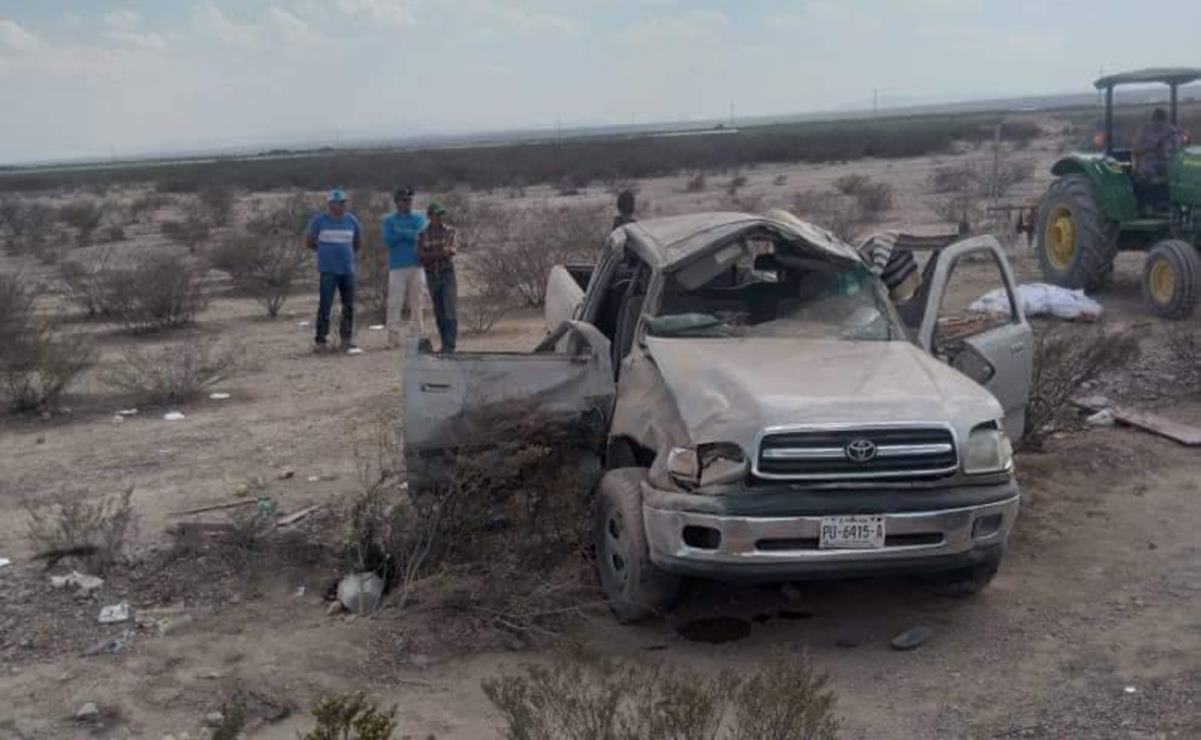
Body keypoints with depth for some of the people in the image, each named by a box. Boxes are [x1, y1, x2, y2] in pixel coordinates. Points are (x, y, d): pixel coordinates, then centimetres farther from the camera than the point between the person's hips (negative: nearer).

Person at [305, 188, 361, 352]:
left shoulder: (351, 220, 9)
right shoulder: (319, 220, -1)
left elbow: (358, 242, 22)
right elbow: (309, 240, 8)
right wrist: (324, 251, 12)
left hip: (347, 269, 4)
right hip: (327, 270, -4)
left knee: (349, 305, 5)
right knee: (325, 306, -7)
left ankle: (347, 338, 16)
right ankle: (321, 340, -3)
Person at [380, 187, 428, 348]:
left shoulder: (419, 218, 12)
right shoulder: (389, 220, 8)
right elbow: (388, 240, -8)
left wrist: (400, 232, -7)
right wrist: (409, 235, -8)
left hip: (415, 265, 2)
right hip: (397, 266, -2)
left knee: (416, 301, 4)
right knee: (395, 302, -6)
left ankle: (419, 334, 8)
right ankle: (393, 336, -5)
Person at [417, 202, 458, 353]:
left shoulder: (451, 231, -1)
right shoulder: (422, 235, 3)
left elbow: (450, 252, -15)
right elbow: (421, 257, -8)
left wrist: (430, 256, -11)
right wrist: (440, 253, -13)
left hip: (448, 274, -2)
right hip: (431, 277, 2)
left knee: (450, 311, -10)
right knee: (439, 313, 6)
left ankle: (450, 345, -11)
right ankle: (445, 344, 13)